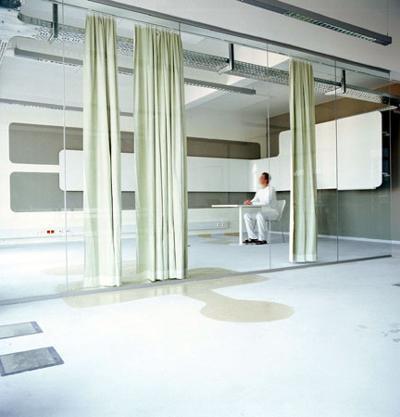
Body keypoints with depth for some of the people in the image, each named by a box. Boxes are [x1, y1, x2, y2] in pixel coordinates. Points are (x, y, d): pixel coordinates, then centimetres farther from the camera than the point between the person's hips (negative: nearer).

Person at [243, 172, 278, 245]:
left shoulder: (270, 189, -14)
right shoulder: (259, 190, 11)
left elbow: (266, 202, -26)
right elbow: (254, 201, 11)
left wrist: (252, 203, -26)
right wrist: (249, 202, -14)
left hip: (272, 212, -8)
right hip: (263, 212, 8)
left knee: (259, 215, -37)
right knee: (246, 215, -8)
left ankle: (262, 239, -30)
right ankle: (253, 237, -6)